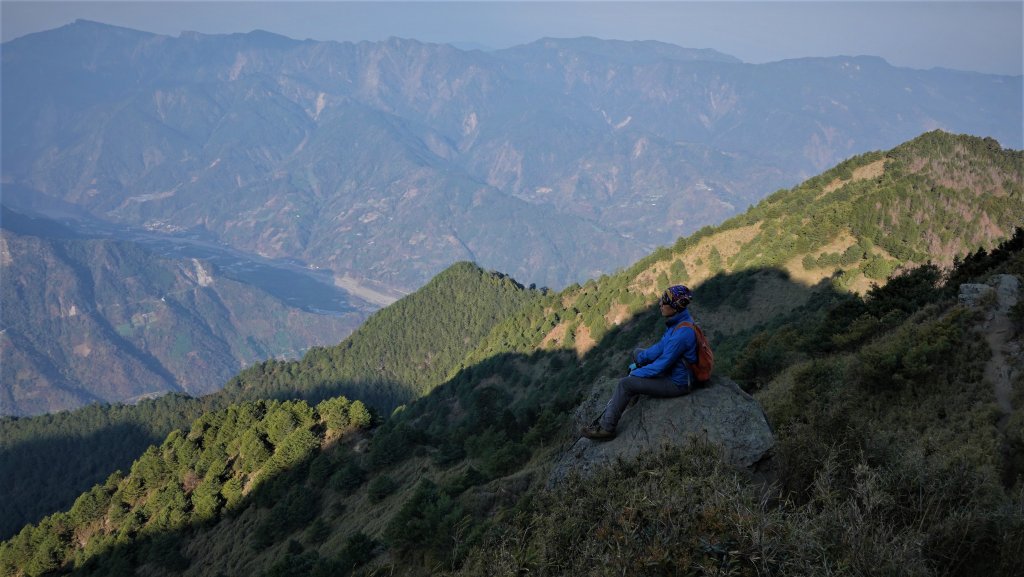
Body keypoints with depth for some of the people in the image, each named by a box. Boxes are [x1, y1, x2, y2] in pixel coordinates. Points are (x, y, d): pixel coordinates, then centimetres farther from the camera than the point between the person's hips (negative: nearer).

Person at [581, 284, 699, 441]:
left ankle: (606, 428, -3)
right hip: (673, 368, 10)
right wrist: (638, 362, 5)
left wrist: (636, 373, -13)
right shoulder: (678, 319, -4)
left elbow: (661, 366, -27)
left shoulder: (681, 333, -33)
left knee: (625, 384, -14)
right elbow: (661, 346, 8)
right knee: (638, 353, 22)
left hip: (677, 383, -10)